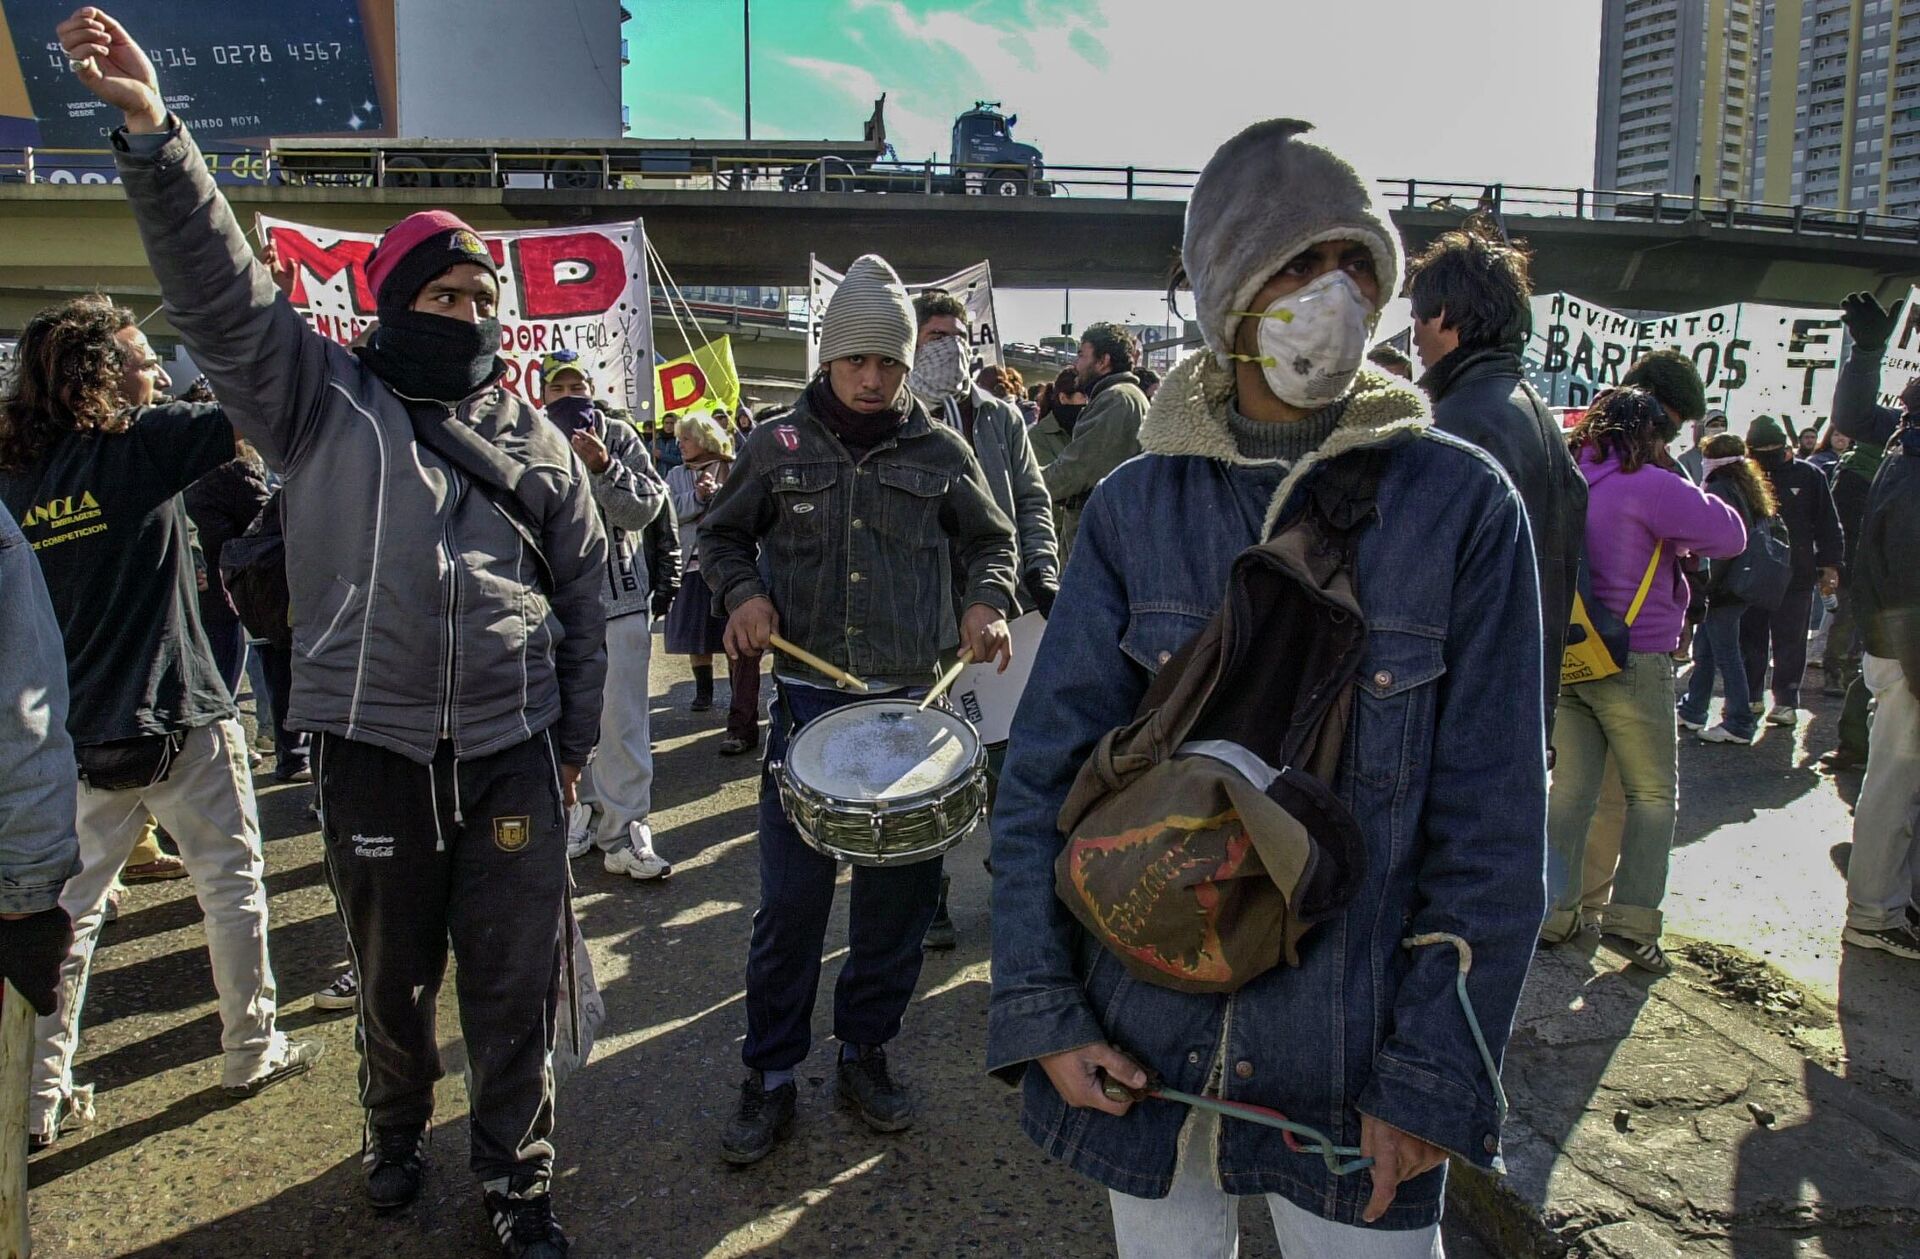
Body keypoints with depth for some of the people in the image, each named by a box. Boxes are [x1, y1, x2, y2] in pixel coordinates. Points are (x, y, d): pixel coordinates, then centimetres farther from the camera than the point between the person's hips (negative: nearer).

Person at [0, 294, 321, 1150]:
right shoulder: (146, 445, -11)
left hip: (77, 734, 5)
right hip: (179, 723, -5)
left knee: (69, 906, 13)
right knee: (231, 884, 10)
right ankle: (251, 1053, 20)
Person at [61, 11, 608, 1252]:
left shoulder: (535, 437, 8)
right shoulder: (327, 399, 3)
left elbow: (587, 595, 11)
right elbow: (224, 287, -11)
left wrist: (578, 739, 10)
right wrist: (153, 131, -23)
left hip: (514, 753, 1)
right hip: (375, 750, -1)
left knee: (518, 983, 6)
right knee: (393, 975, 17)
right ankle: (396, 1129, 44)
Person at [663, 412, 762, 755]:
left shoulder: (736, 470, 2)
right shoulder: (678, 475, 12)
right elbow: (671, 510, -3)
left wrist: (719, 492, -20)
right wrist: (698, 496, -17)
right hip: (693, 563, 4)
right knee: (695, 636, 14)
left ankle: (743, 725, -4)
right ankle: (704, 690, 40)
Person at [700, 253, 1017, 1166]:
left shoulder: (939, 453, 4)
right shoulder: (778, 446, 3)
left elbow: (991, 540, 14)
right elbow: (723, 535, 13)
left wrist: (989, 600, -6)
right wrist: (743, 593, -7)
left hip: (913, 702, 1)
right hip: (808, 700, -1)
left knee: (900, 889, 9)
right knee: (790, 897, 0)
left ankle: (866, 1053, 29)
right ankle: (770, 1076, 18)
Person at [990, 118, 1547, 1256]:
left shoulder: (1462, 504, -7)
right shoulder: (1135, 507, -3)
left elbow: (1493, 829, -7)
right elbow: (1045, 770, -2)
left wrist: (1428, 1077, -9)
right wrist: (1041, 1011, -7)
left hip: (1353, 1064, -1)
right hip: (1139, 1051, 2)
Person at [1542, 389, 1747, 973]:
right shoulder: (1650, 487, -13)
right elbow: (1730, 536, -9)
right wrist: (1693, 495, 7)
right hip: (1633, 662, -6)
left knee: (1569, 788, 10)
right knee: (1653, 793, 7)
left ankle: (1553, 909, 11)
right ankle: (1632, 918, 3)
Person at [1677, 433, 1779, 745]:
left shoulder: (1720, 490, -14)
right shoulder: (1745, 488, 15)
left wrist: (1705, 586, -19)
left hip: (1723, 588, -10)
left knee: (1726, 654, -4)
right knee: (1703, 648, 18)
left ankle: (1739, 724, 0)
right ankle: (1692, 711, 27)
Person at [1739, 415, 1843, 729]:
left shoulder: (1808, 476, 1)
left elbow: (1828, 526, 4)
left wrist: (1830, 565, 0)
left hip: (1796, 576, -1)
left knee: (1789, 643, 4)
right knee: (1750, 639, 9)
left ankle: (1786, 701, 13)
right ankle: (1750, 696, 22)